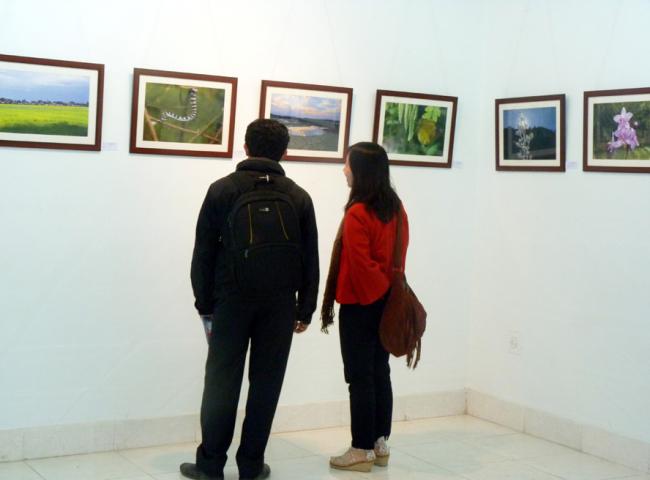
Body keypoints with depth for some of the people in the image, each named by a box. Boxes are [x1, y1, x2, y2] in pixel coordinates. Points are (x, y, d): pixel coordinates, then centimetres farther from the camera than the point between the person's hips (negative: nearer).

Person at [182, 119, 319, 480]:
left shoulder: (222, 190, 1)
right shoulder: (298, 197, 5)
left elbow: (203, 253, 0)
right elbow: (310, 259, 6)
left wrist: (205, 304, 6)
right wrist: (306, 309, 11)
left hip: (231, 300, -1)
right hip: (280, 304, 1)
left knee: (222, 381, 6)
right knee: (267, 383, 7)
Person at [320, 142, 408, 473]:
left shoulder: (358, 213, -18)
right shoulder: (396, 207, 6)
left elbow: (360, 265, -20)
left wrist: (376, 290, -7)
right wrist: (389, 289, 14)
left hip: (360, 305, -8)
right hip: (387, 303, 8)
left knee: (360, 378, -1)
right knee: (380, 372, 13)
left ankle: (362, 450, 6)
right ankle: (380, 444, 20)